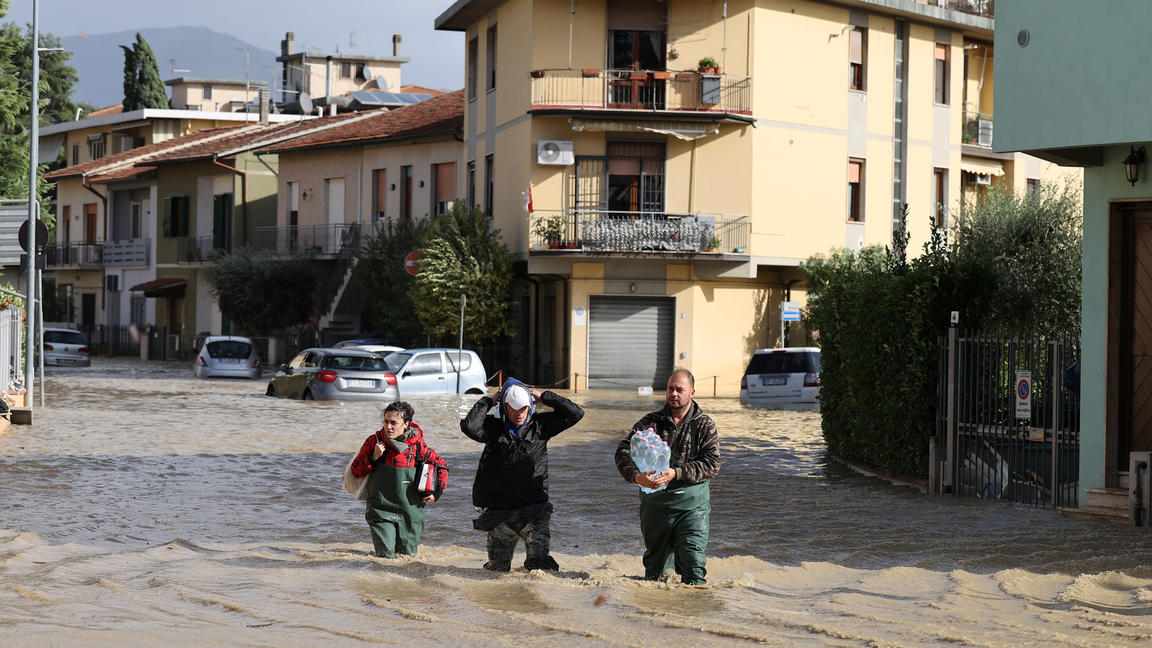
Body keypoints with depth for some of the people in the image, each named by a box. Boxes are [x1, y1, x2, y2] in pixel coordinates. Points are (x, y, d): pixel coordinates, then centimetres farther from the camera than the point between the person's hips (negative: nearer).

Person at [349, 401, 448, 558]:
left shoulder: (417, 445, -5)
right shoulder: (374, 442, -3)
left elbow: (441, 465, 10)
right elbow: (356, 471, 2)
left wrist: (437, 492, 3)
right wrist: (373, 458, -14)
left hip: (409, 509, 1)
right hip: (381, 509, -1)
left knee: (408, 554, 12)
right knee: (386, 555, -12)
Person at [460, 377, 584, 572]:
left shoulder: (540, 425, 4)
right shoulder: (494, 427, 0)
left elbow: (575, 414, 1)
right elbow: (469, 426, -19)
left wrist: (544, 397, -1)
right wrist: (488, 402, -7)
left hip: (534, 510, 0)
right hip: (500, 510, 0)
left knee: (540, 562, -14)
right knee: (498, 567, 5)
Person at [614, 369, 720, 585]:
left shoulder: (704, 425, 2)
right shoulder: (652, 422, 5)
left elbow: (712, 464, -8)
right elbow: (623, 451, -6)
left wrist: (676, 473, -21)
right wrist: (636, 476, -27)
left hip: (692, 504, -2)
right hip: (655, 501, 2)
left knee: (694, 565, -11)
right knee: (655, 569, 14)